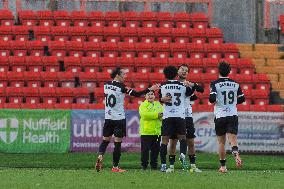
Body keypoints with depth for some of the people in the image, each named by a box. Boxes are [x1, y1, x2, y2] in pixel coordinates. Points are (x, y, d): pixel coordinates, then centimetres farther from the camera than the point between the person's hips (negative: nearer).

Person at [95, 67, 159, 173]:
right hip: (119, 119, -5)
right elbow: (136, 94, -17)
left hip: (108, 118, 5)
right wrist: (150, 89, -11)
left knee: (105, 140, 15)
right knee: (118, 143, 1)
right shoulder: (121, 87, -14)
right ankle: (115, 167, 2)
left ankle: (100, 156, -11)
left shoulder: (106, 85, 3)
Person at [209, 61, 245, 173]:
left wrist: (212, 100, 4)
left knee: (221, 142, 10)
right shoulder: (235, 84, 5)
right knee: (233, 139, -8)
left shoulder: (214, 84, -7)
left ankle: (223, 166, 14)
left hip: (220, 116, -1)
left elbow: (212, 99, -18)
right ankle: (236, 153, -40)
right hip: (233, 115, 1)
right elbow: (242, 99, 10)